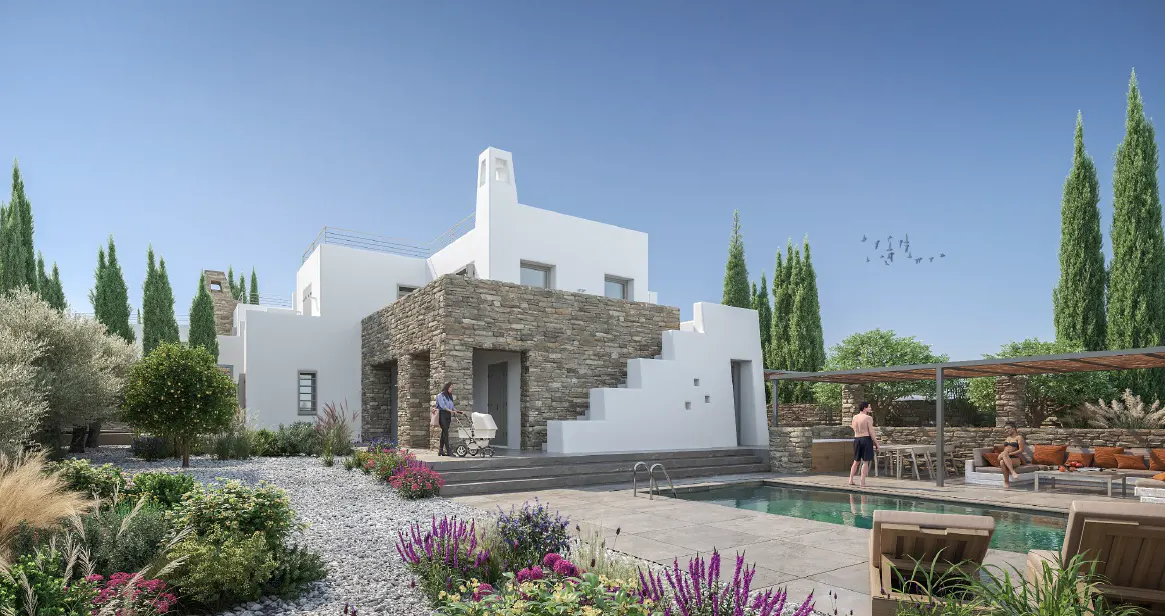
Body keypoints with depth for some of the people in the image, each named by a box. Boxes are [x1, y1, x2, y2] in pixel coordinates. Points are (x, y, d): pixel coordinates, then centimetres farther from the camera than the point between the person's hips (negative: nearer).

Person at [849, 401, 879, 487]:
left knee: (856, 461, 16)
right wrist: (876, 443, -3)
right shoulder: (868, 418, -9)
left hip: (856, 439, 6)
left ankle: (851, 480, 13)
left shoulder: (854, 417, 8)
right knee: (865, 462, 0)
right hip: (866, 439, -5)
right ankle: (863, 482, -2)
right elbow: (871, 432, -12)